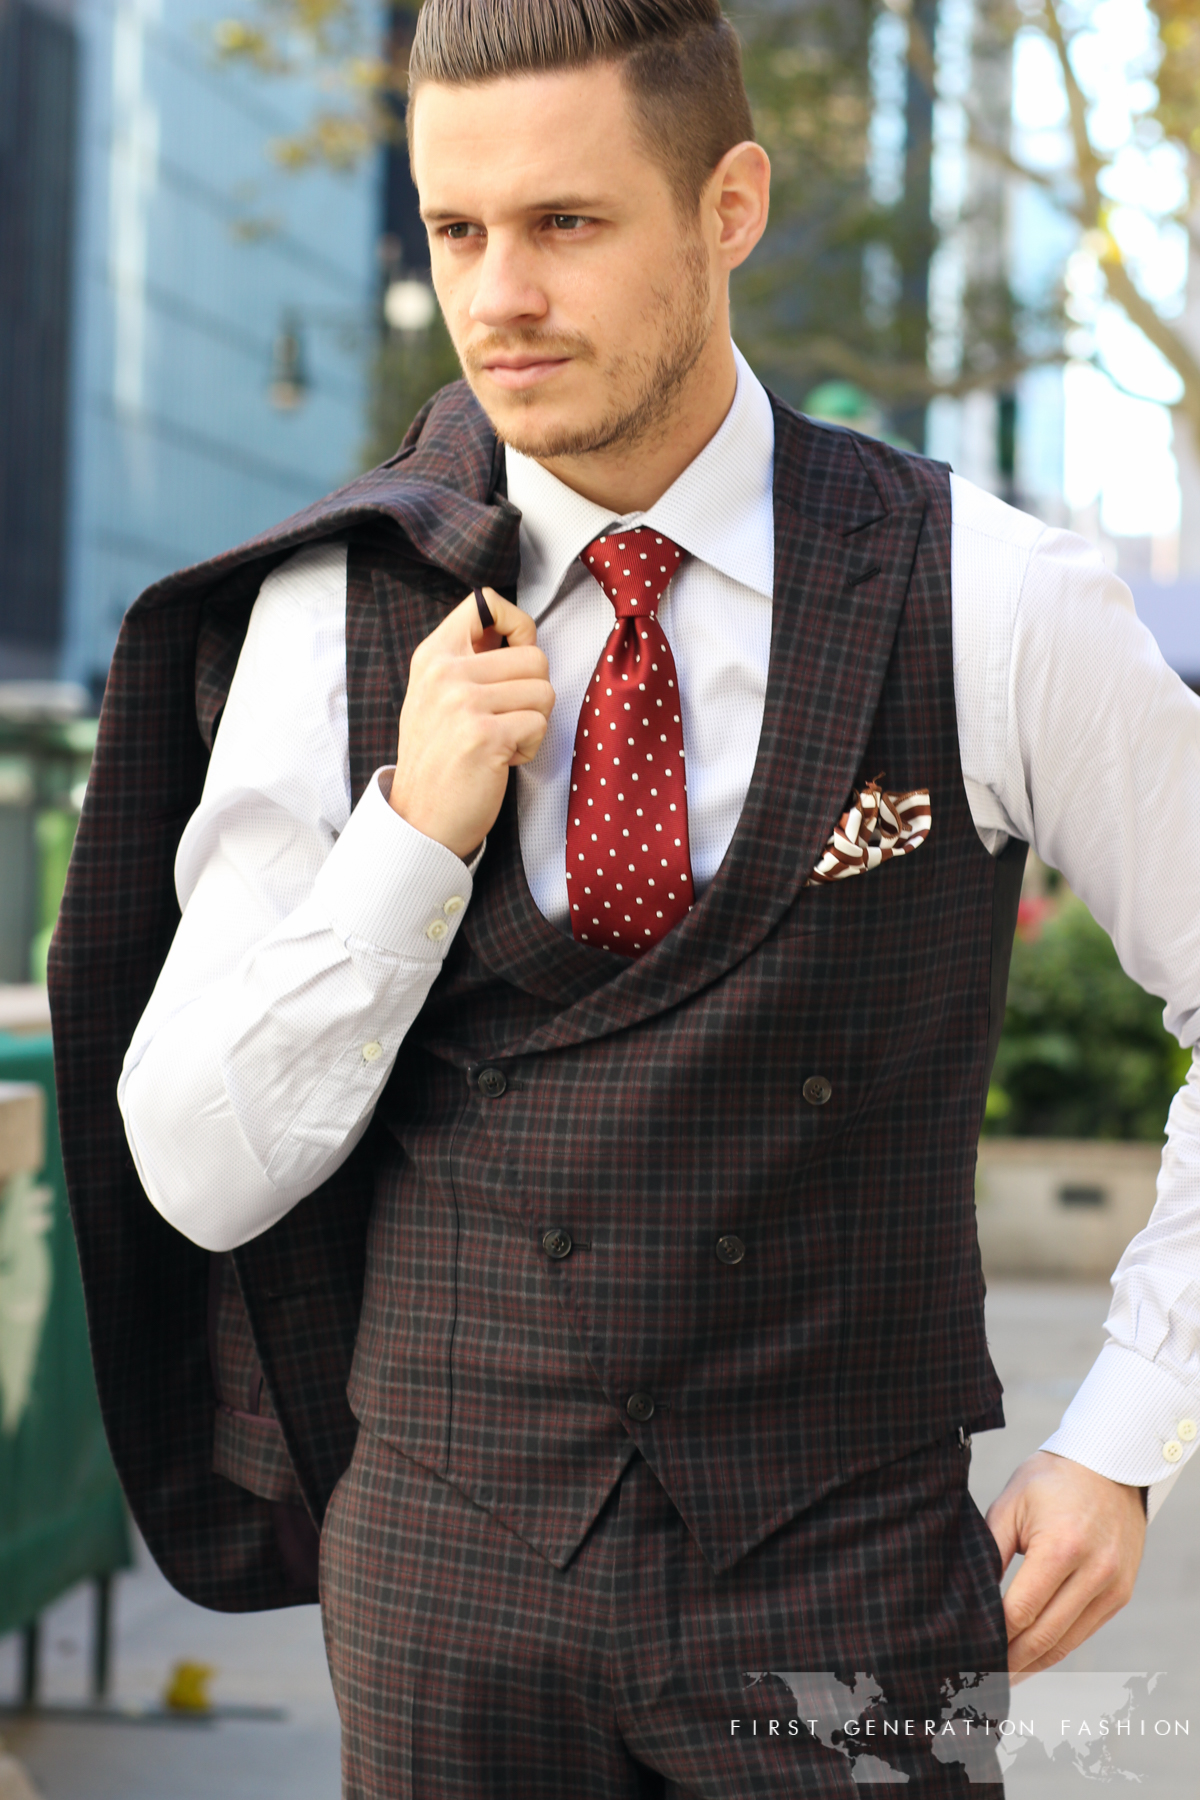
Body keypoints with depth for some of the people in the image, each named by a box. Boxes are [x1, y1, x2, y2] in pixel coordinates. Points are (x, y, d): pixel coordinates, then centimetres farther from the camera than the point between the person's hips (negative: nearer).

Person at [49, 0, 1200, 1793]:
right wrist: (415, 828, -17)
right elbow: (197, 1173, -4)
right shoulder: (330, 622, -4)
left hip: (844, 1599, -1)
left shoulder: (987, 606, -9)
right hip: (449, 1582, 1)